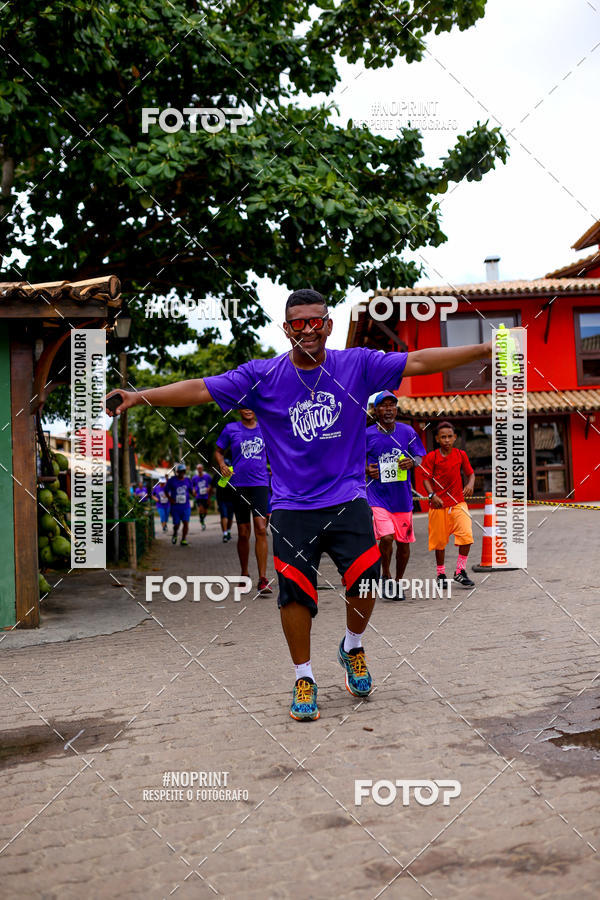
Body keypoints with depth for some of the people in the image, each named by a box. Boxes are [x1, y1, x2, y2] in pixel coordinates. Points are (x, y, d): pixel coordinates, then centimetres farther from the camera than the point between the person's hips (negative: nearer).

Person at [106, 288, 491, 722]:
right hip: (292, 507, 0)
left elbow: (420, 361, 0)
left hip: (348, 500, 1)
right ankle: (304, 678, 20)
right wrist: (138, 397, -10)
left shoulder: (358, 365, 1)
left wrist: (487, 348, -4)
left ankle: (353, 647, 26)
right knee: (295, 592, -1)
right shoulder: (261, 376, 0)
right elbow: (199, 389, -3)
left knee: (365, 583, -6)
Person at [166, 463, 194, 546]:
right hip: (175, 506, -2)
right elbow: (166, 491, 5)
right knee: (176, 524, 3)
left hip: (186, 506, 2)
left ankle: (184, 539, 5)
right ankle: (175, 534, 36)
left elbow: (191, 490, 13)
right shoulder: (172, 480, -4)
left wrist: (193, 493, -8)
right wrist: (170, 499, -8)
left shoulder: (188, 480, 4)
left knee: (186, 523, -7)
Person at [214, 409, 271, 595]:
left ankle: (262, 579, -13)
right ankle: (244, 574, 23)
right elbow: (218, 451, 13)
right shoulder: (230, 429, 4)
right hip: (238, 485, 0)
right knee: (243, 534, 4)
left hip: (260, 483, 0)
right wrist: (222, 465, -5)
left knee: (261, 529, -13)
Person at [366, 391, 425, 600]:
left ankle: (398, 581, 29)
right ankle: (386, 575, 8)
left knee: (403, 542, 8)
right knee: (386, 537, -18)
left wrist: (412, 462, -14)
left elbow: (420, 457, 8)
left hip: (402, 496, 3)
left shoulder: (407, 432, 2)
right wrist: (367, 469, -10)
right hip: (377, 495, -2)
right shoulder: (367, 435, -2)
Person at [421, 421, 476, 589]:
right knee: (439, 540, 7)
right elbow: (426, 479, -4)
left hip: (458, 501, 1)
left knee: (466, 535, -15)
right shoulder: (432, 457, -2)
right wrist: (432, 495, -20)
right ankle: (441, 574, 25)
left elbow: (470, 473, 13)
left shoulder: (461, 454, 5)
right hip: (438, 503, -1)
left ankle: (460, 572, 0)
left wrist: (470, 484, -8)